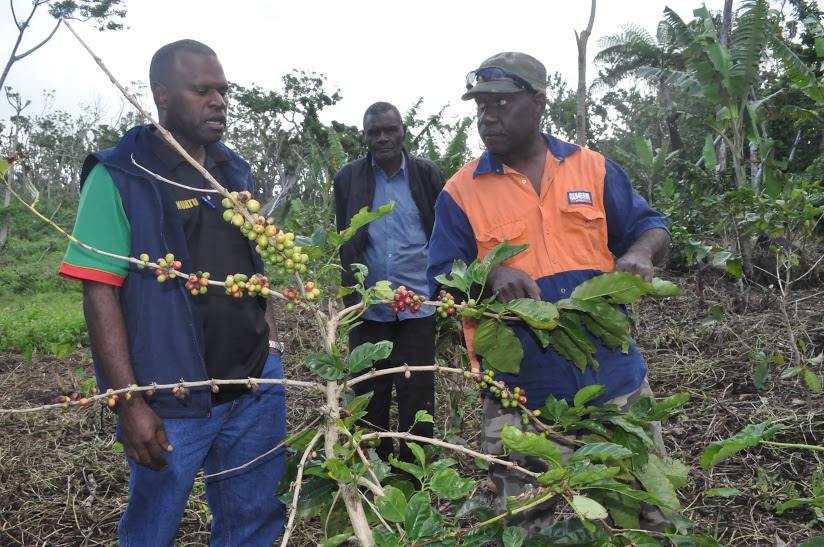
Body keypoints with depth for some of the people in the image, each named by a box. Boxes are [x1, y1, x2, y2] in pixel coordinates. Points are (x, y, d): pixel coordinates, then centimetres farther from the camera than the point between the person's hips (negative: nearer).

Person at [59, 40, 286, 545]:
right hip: (172, 401, -5)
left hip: (257, 386, 5)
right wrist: (130, 401, -17)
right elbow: (100, 292, -13)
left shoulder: (235, 172, 8)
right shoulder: (119, 177, -10)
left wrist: (272, 339, 9)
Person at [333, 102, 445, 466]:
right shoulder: (348, 178, 4)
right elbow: (344, 243, 7)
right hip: (367, 309, 2)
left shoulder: (428, 175, 1)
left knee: (417, 401, 7)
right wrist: (349, 295, 4)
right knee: (368, 399, 12)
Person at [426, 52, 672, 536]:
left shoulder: (593, 168, 5)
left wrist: (639, 252, -13)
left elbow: (652, 229, 10)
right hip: (522, 392, -2)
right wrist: (490, 276, -22)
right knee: (528, 525, 9)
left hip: (614, 378, 2)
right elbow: (443, 282, -2)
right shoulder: (461, 192, -1)